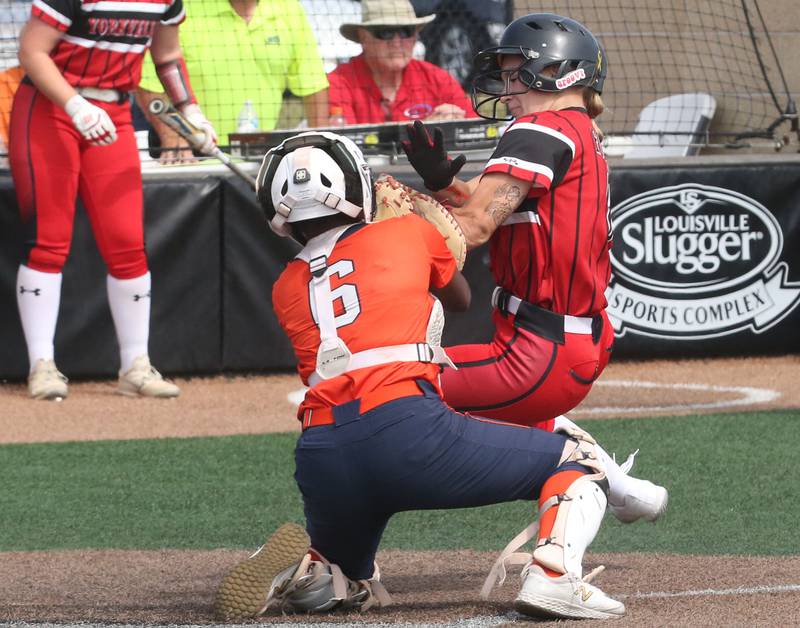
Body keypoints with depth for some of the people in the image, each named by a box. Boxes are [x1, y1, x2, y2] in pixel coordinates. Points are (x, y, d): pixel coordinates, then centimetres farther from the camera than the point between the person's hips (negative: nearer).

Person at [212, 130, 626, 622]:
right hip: (410, 431, -4)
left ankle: (297, 572, -4)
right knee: (579, 459, 12)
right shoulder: (410, 234, 14)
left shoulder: (286, 290, 20)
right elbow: (460, 298, 34)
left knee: (348, 582, 32)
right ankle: (554, 574, -15)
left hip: (322, 460, 4)